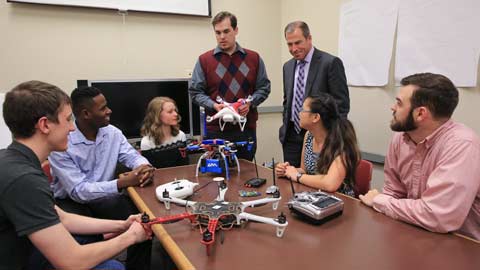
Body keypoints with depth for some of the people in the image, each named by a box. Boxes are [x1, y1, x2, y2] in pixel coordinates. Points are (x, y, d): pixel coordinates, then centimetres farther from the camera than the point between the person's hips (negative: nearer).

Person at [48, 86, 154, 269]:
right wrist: (121, 183, -36)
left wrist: (144, 166, -25)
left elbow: (131, 155, 2)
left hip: (104, 196, 5)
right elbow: (78, 191, -25)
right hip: (70, 201, -4)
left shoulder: (112, 133, -4)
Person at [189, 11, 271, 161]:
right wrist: (214, 105, -15)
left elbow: (264, 88, 9)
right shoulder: (204, 60, 1)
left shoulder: (254, 58, 7)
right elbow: (195, 92, 2)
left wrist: (250, 102, -10)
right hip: (216, 130, -1)